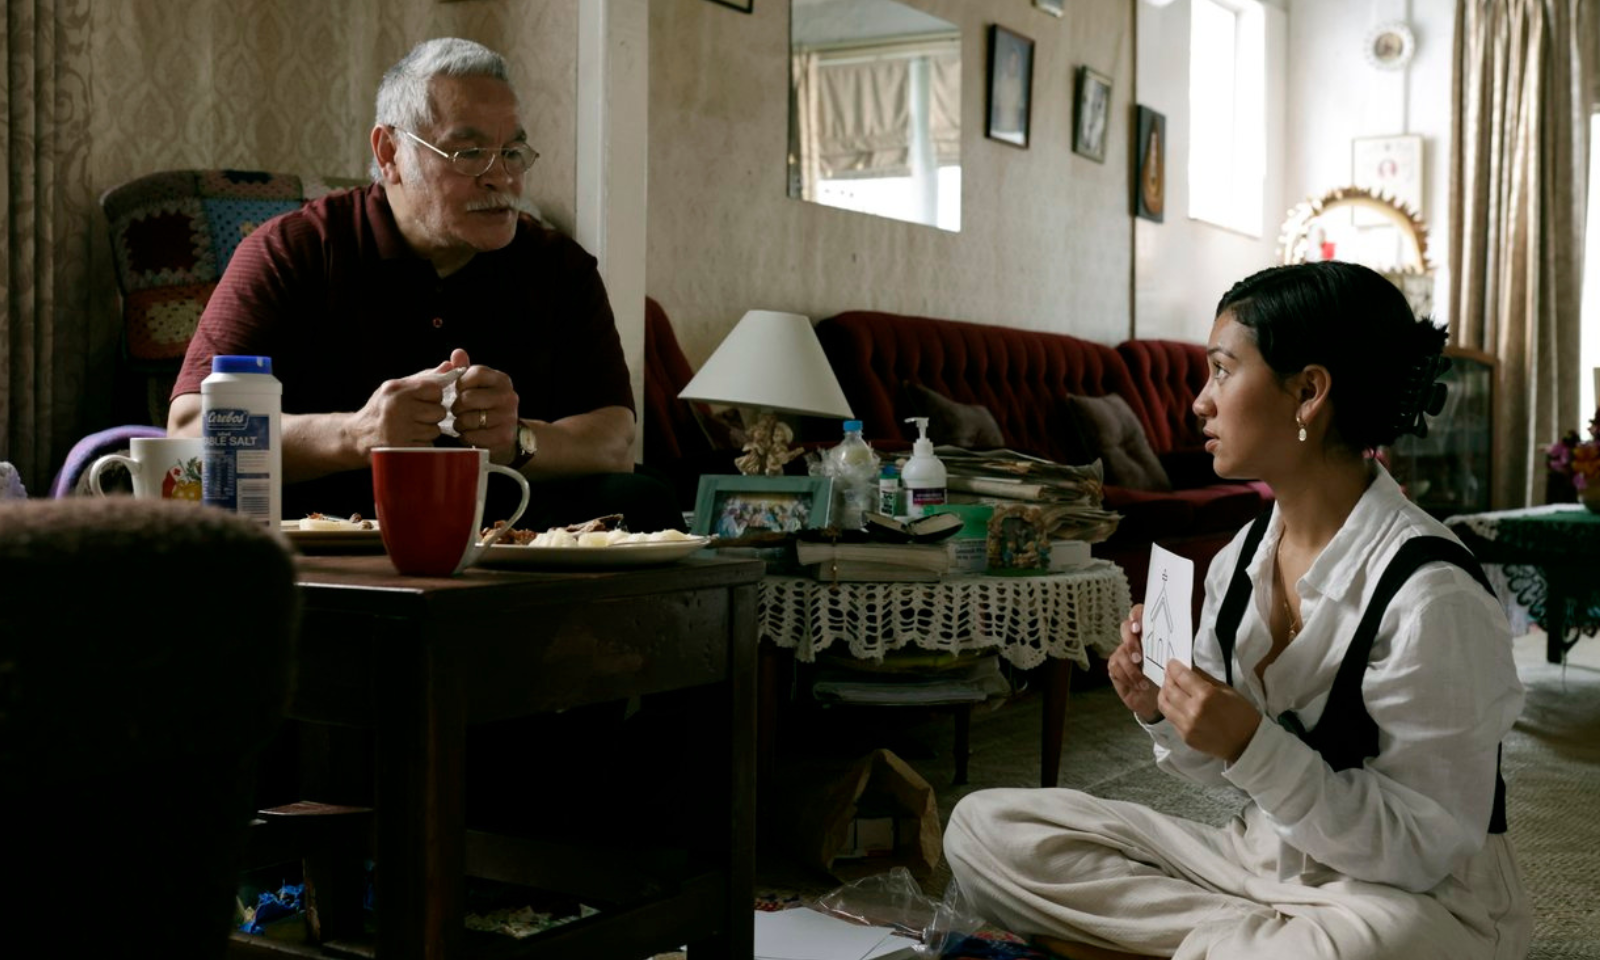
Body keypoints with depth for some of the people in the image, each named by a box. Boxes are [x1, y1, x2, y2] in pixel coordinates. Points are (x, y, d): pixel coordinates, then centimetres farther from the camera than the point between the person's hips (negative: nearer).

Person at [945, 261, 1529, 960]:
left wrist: (1255, 747, -28)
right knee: (983, 825, -2)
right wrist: (1162, 712, -10)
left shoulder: (1430, 596, -21)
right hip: (1261, 861, 7)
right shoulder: (1239, 561, 1)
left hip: (1417, 900, -7)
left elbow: (1429, 850, -20)